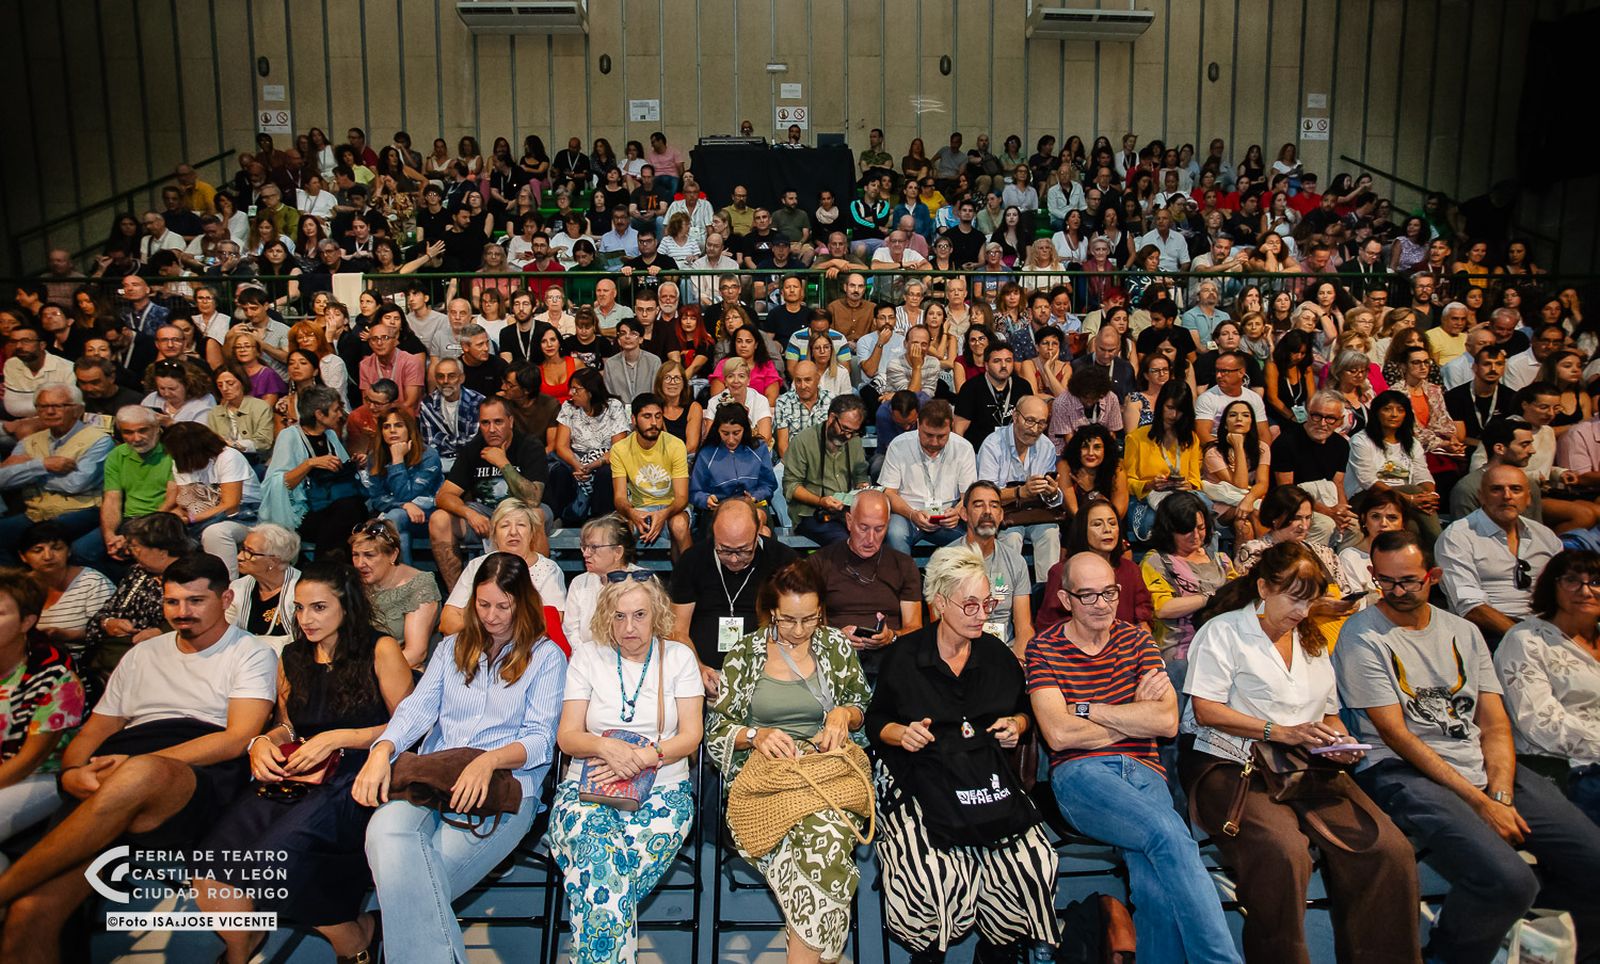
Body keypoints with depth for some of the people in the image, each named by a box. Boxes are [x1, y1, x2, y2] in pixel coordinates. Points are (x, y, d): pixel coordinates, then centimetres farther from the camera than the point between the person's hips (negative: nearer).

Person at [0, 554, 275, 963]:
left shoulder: (251, 654, 11)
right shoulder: (142, 655, 27)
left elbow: (237, 740, -3)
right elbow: (93, 733, 24)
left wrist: (138, 764, -12)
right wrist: (72, 773, 0)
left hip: (203, 784, -4)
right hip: (112, 796, 4)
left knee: (141, 774, -41)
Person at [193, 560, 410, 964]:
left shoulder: (380, 650, 1)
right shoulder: (292, 657, 18)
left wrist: (336, 738, -10)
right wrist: (261, 742, 5)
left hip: (359, 775, -5)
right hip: (296, 778, 5)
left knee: (275, 853, -30)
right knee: (210, 870, -21)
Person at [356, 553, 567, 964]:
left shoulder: (546, 656, 9)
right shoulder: (452, 648, 23)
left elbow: (541, 739, 0)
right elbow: (418, 707, 8)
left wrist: (489, 760, -20)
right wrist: (383, 750, -13)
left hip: (504, 784, -3)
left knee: (411, 876, -29)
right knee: (386, 829, -33)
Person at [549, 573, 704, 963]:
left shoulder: (678, 657, 9)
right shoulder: (587, 657, 11)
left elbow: (690, 736, 3)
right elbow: (567, 736, 5)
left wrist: (643, 757, -15)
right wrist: (606, 746, -17)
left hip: (662, 789, -1)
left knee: (598, 873, -32)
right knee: (598, 862, -34)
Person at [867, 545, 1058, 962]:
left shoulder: (997, 655, 12)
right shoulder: (902, 657, 2)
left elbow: (1023, 709, 27)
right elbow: (876, 721, 10)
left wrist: (1016, 724, 5)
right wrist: (902, 734, -10)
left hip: (990, 780, 3)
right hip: (920, 782, -3)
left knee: (1036, 865, -23)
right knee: (930, 877, -30)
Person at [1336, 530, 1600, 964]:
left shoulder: (1463, 632, 15)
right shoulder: (1362, 636, -4)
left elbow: (1495, 725, 10)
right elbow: (1396, 735, -9)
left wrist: (1501, 796, -9)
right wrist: (1480, 802, -13)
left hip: (1484, 767, 6)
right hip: (1404, 772, -6)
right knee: (1507, 881, -28)